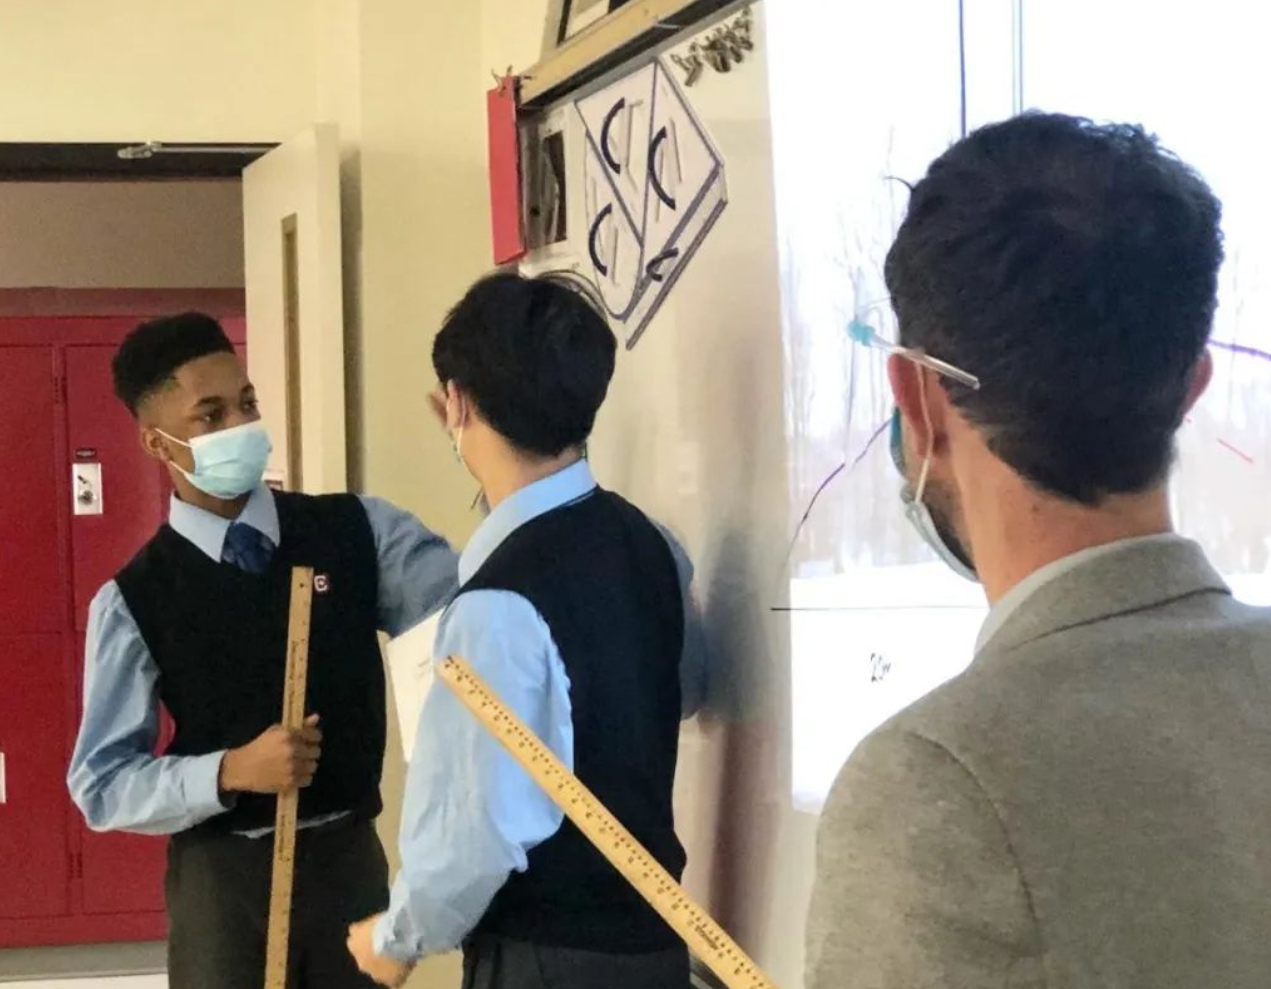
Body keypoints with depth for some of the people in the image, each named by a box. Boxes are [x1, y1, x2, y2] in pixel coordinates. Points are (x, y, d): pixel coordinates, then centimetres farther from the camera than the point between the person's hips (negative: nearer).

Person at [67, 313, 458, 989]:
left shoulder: (357, 532, -1)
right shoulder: (135, 600, -6)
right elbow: (101, 785, -6)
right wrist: (230, 771, -21)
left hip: (351, 862, 2)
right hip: (223, 880, -2)